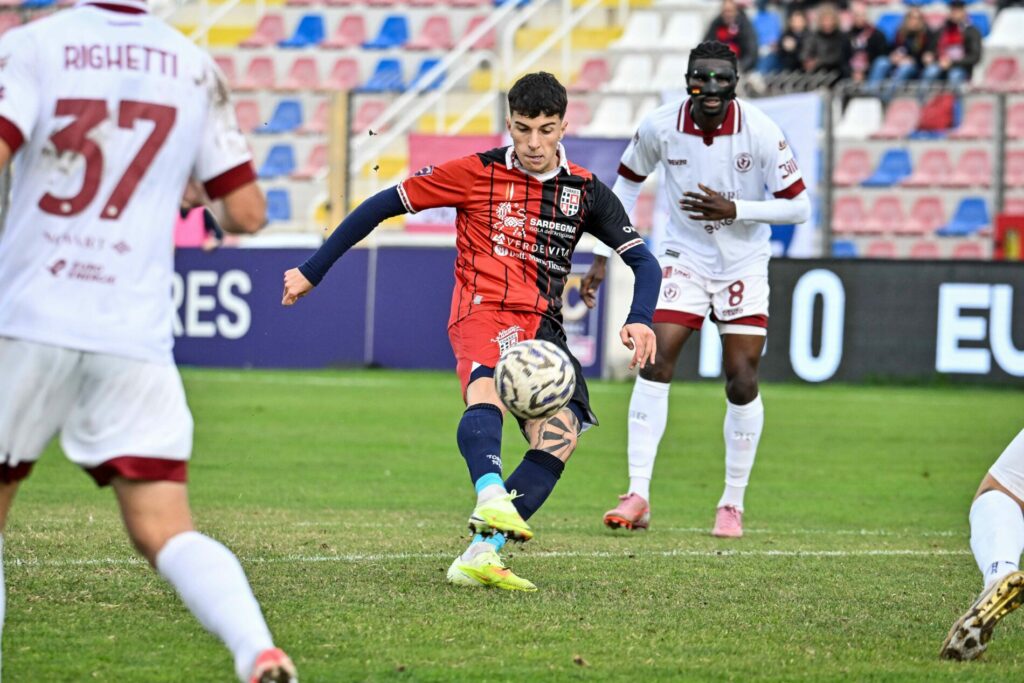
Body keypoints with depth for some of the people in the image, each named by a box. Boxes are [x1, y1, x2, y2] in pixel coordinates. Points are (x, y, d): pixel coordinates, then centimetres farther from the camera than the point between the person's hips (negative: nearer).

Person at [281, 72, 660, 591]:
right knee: (488, 390, -37)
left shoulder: (585, 192, 10)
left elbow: (644, 262, 10)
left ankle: (480, 556, -18)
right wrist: (312, 271, 6)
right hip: (484, 311, -5)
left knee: (560, 439, -17)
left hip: (543, 329, 5)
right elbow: (382, 206, 6)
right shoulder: (477, 174, 1)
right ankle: (491, 498, -64)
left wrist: (640, 319, -13)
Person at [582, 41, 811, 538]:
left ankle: (733, 503, 10)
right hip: (684, 257, 1)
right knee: (655, 363, -13)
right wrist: (602, 258, 3)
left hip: (743, 265, -1)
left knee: (742, 382, -4)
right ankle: (637, 495, -11)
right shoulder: (660, 128, -12)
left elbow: (798, 207, -14)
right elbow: (627, 184, 5)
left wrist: (733, 210, -26)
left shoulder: (760, 132, -18)